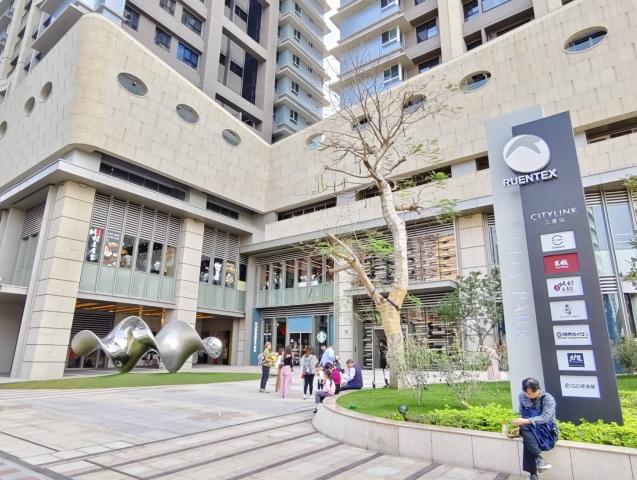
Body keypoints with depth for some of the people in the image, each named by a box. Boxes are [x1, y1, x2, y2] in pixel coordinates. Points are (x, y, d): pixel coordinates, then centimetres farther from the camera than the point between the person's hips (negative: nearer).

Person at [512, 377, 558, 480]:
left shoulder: (548, 398, -12)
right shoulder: (522, 396, 2)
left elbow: (546, 417, -24)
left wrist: (526, 421, -31)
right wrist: (521, 423, -7)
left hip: (547, 428, -4)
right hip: (530, 429, 4)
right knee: (525, 429, -34)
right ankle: (539, 458, -36)